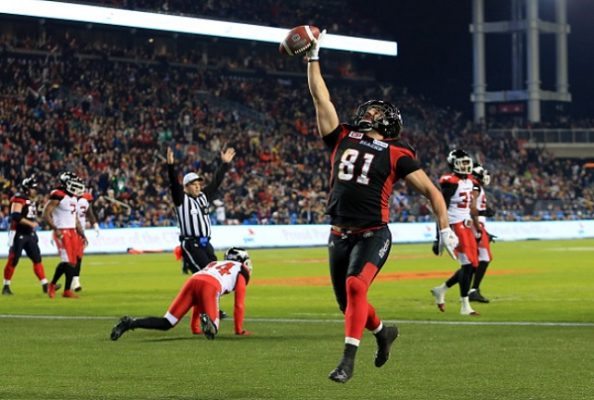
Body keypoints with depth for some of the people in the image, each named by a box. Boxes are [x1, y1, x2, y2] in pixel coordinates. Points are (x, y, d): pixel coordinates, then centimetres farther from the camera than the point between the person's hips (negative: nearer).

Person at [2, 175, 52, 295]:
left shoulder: (31, 200, 13)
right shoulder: (19, 199, -15)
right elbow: (15, 217, -26)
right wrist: (31, 223, -25)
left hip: (30, 235, 8)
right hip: (18, 234, -8)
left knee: (37, 259, 4)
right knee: (13, 260, -1)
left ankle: (45, 285, 3)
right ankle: (6, 286, 9)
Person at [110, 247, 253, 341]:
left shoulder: (214, 264, 43)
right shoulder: (240, 270, 26)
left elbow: (199, 301, 44)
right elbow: (239, 305, 20)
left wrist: (194, 327, 49)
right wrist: (239, 330, 29)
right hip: (210, 287, -5)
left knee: (165, 323, 5)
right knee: (212, 330, -2)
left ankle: (130, 323, -15)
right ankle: (207, 321, -37)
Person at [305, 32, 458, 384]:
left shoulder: (396, 155, -1)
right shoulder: (343, 139, 10)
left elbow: (431, 190, 2)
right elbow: (321, 98, 12)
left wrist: (445, 228, -5)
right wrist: (313, 59, 11)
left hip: (373, 235, -5)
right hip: (340, 235, 5)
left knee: (355, 287, -27)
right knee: (348, 303, 13)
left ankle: (348, 360, -25)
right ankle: (384, 332, 42)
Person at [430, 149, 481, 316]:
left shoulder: (469, 181, 13)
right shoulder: (451, 183, -14)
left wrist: (477, 230, 23)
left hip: (467, 225, 9)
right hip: (456, 225, -9)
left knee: (472, 265, 9)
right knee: (468, 265, -10)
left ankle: (441, 290, 24)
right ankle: (465, 306, -3)